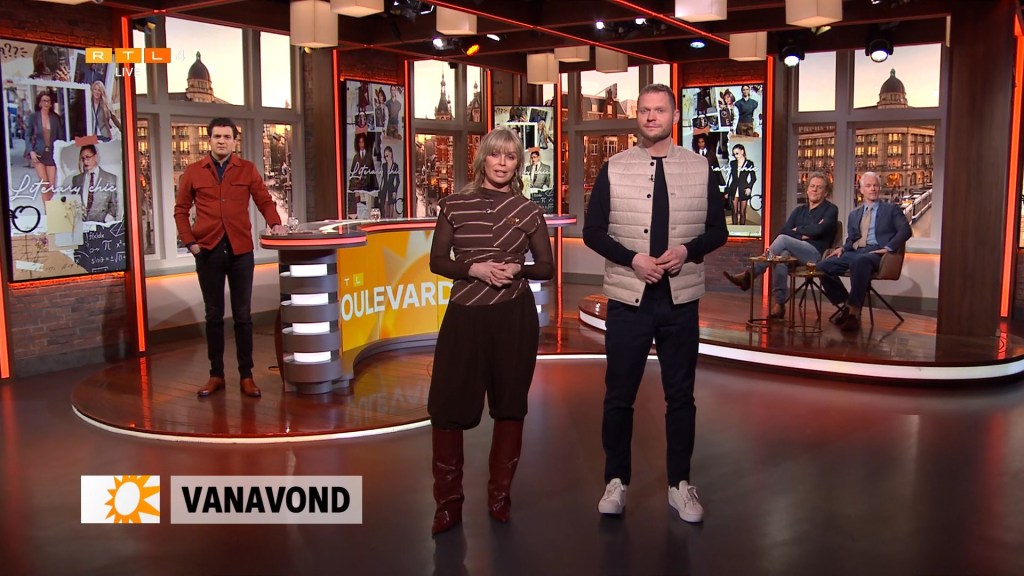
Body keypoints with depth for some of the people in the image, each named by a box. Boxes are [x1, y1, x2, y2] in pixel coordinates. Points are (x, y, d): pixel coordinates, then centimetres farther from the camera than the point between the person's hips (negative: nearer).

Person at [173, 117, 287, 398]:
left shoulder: (247, 170, 6)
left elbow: (264, 201, 4)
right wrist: (189, 241, -4)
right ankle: (216, 374, 17)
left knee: (242, 315, 4)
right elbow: (181, 210, 7)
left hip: (240, 250, 0)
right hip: (208, 251, 1)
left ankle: (246, 375, 10)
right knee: (213, 315, 9)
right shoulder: (193, 172, 6)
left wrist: (275, 223, -14)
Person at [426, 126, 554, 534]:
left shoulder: (528, 211, 4)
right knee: (447, 405, -2)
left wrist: (517, 269, -12)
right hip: (464, 315, 0)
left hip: (515, 316, 1)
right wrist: (475, 269, -13)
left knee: (510, 405, 8)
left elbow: (546, 268, 7)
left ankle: (500, 495, 25)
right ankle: (448, 502, 14)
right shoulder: (455, 205, 4)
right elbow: (437, 260, 3)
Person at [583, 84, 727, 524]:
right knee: (619, 395, 6)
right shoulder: (613, 169, 1)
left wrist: (687, 250, -14)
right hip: (628, 298, -1)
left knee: (680, 395, 9)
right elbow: (592, 231, 0)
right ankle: (616, 480, 22)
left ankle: (680, 484, 23)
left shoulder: (699, 169, 4)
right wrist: (632, 258, -15)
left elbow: (718, 231, 7)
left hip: (680, 299, 1)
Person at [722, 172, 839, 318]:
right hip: (795, 253, 4)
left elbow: (818, 230, -10)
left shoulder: (831, 210, 9)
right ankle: (779, 304, -38)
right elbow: (784, 230, 9)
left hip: (816, 253, -4)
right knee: (782, 255, -34)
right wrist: (803, 236, -5)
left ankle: (749, 276, -30)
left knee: (783, 240, -30)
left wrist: (797, 230, 4)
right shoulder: (799, 210, 24)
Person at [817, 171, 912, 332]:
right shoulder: (854, 214, 27)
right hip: (854, 252, 5)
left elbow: (905, 230, 1)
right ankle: (844, 304, -7)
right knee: (824, 266, -21)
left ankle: (854, 311, -35)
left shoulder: (891, 209, 14)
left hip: (875, 252, -5)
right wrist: (842, 248, 2)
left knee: (859, 261, -41)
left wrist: (888, 248, -13)